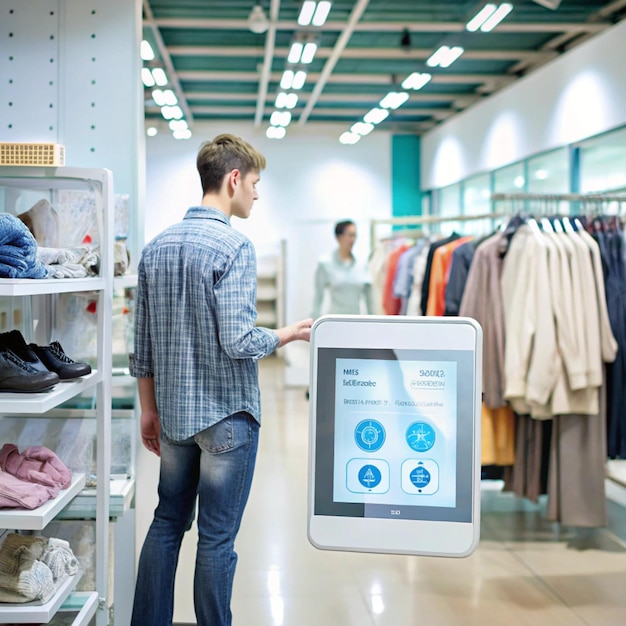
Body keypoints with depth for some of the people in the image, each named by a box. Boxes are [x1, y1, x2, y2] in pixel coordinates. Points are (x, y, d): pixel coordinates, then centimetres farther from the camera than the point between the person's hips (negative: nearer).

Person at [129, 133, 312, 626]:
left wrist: (149, 409, 18)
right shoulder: (234, 247, -16)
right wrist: (289, 335, -4)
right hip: (227, 416, -7)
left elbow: (143, 345, 10)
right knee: (218, 538, 3)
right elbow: (238, 342, -22)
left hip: (175, 414, 7)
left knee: (167, 524, 16)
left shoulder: (157, 246, 7)